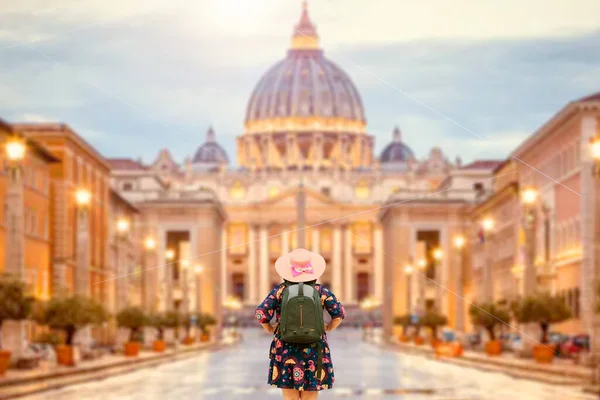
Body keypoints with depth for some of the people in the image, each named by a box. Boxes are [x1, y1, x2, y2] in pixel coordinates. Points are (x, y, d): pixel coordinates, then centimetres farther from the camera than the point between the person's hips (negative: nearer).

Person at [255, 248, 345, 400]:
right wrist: (326, 329, 10)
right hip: (313, 352, 0)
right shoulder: (320, 291, -1)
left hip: (285, 351, 0)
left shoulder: (280, 290, -2)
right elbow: (339, 314, -4)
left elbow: (261, 314, -9)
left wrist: (271, 330, 7)